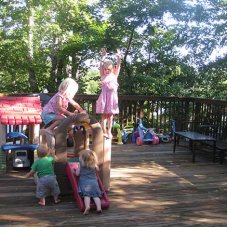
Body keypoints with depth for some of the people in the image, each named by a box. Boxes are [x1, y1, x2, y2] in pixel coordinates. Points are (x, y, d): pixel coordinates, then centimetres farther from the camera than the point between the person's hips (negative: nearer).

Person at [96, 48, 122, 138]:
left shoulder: (114, 75, 8)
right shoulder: (103, 76, 5)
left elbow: (118, 66, -3)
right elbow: (101, 66, -7)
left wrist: (118, 57, -17)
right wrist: (103, 57, -18)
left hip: (112, 96, 1)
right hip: (105, 96, -1)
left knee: (110, 115, 7)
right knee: (104, 115, 1)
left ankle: (109, 132, 13)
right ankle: (104, 132, 4)